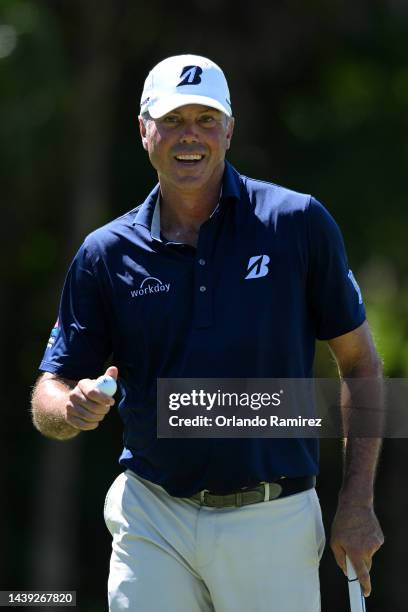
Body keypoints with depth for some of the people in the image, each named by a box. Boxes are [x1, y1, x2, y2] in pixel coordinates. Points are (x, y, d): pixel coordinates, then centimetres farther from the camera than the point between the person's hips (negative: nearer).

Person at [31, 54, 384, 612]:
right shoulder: (106, 253, 3)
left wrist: (357, 502, -3)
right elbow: (48, 400, 6)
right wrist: (74, 408, -19)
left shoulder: (298, 223, -2)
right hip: (152, 522, 1)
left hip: (272, 523, -1)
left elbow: (360, 361, 4)